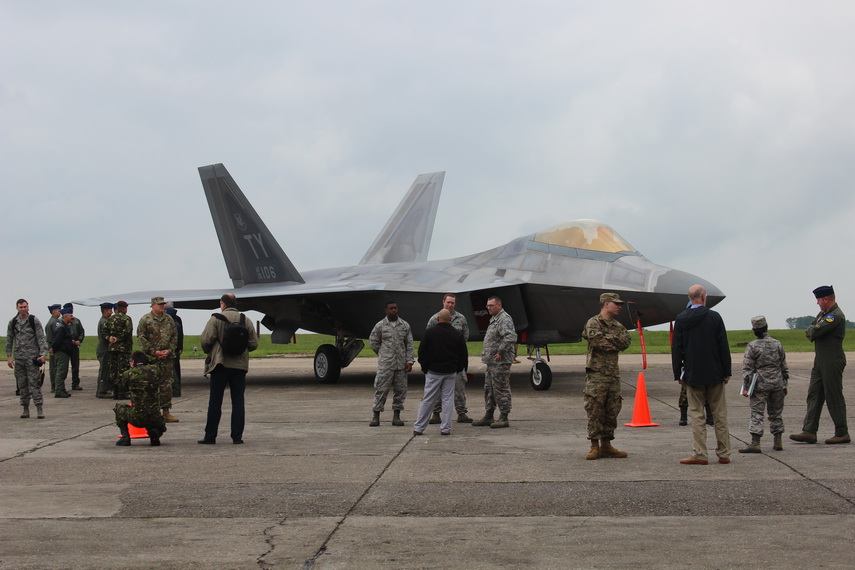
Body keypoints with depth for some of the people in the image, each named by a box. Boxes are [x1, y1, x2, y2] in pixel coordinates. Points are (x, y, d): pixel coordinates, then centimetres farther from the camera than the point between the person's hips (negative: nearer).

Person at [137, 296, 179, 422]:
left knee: (167, 384, 5)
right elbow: (141, 338, -5)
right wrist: (153, 352, -11)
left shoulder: (169, 319, 12)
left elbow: (174, 336, 13)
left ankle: (166, 412, 11)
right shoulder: (145, 319, -1)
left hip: (167, 357, 4)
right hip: (150, 358, -4)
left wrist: (169, 350, -3)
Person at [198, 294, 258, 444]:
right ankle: (237, 436, 4)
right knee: (238, 402, 6)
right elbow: (253, 344, 5)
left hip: (220, 365, -3)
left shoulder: (216, 319, -5)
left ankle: (210, 436, 5)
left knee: (215, 402, 3)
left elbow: (205, 340, -12)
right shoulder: (246, 320, 7)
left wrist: (209, 352, 8)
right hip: (240, 365, 3)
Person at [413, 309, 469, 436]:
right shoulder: (458, 334, 0)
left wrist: (425, 368, 9)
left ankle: (418, 427, 6)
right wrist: (459, 369, 15)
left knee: (427, 400, 3)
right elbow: (464, 355, 4)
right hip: (451, 373, 1)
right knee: (447, 399, 6)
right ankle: (445, 428, 4)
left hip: (433, 372, -1)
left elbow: (422, 352, -2)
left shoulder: (430, 332, -5)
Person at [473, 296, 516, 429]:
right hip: (491, 362, 11)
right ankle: (488, 417, 22)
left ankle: (504, 418, 0)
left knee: (501, 390, -6)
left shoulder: (504, 319, -14)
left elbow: (511, 337, -27)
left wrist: (500, 352, -22)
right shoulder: (494, 319, 19)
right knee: (489, 389, 15)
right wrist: (486, 355, 17)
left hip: (500, 362, -11)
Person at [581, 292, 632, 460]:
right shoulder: (593, 323, -3)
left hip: (614, 374, 7)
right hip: (596, 373, -7)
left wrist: (609, 338, -8)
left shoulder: (618, 326, 18)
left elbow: (626, 342, 1)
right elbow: (596, 340, -19)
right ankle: (594, 446, 0)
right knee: (595, 410, -5)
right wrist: (615, 342, -6)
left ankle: (606, 445, 16)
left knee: (612, 411, 8)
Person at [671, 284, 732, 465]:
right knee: (719, 415, 8)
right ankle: (723, 454, 12)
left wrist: (678, 374, 5)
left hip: (693, 375, 0)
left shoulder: (681, 320, -2)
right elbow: (723, 346, -3)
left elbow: (676, 349, -1)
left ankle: (699, 454, -1)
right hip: (715, 375, 0)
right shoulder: (714, 317, -4)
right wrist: (726, 372, 3)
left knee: (696, 414, 3)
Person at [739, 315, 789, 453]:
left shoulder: (752, 346, -6)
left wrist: (745, 387, -4)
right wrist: (784, 384, 21)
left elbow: (747, 368, -7)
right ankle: (778, 442, 17)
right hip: (777, 383, 4)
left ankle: (755, 443, -12)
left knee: (757, 413, -5)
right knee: (776, 413, 14)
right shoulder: (777, 344, 7)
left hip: (760, 385, -4)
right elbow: (784, 367, 13)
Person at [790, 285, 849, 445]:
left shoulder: (836, 316, -16)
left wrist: (811, 331, -1)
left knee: (834, 398, -3)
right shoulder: (822, 314, 16)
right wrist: (813, 332, -4)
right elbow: (809, 332, 17)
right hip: (820, 361, 10)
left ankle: (842, 434, 6)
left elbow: (815, 332, -23)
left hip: (832, 362, -10)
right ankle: (809, 432, 5)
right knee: (814, 395, 6)